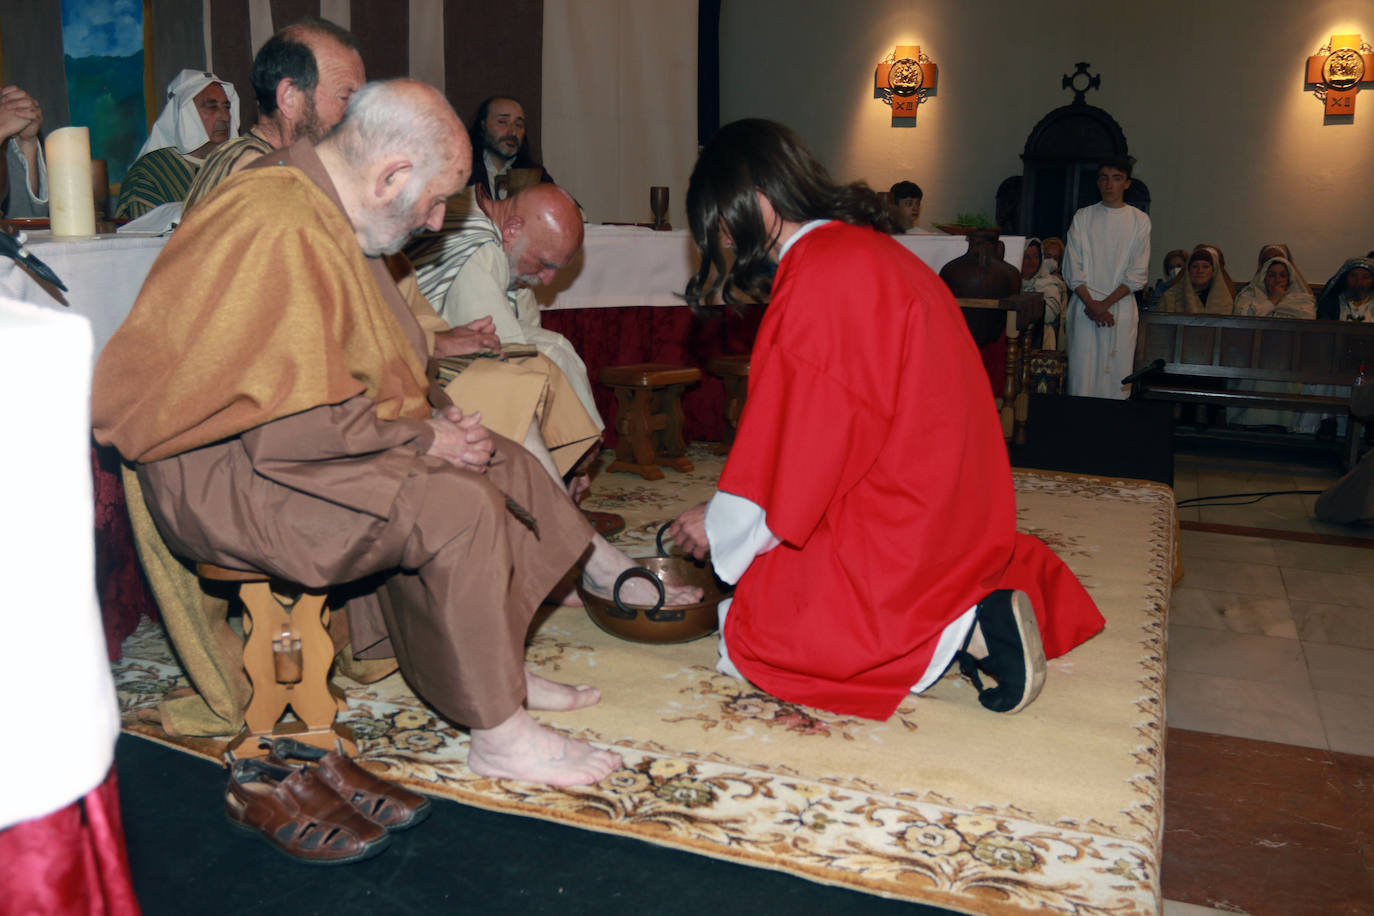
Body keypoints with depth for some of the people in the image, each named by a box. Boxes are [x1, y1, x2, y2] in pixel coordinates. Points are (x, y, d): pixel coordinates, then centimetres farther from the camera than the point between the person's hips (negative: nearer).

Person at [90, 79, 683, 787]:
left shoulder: (322, 205, 9)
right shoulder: (281, 232, -26)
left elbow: (360, 357, 20)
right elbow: (298, 427, -29)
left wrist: (434, 412, 4)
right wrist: (423, 438, -16)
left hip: (276, 432, 11)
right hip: (225, 475, -11)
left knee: (499, 462, 7)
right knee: (457, 506, -26)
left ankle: (503, 671, 12)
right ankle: (498, 734, -12)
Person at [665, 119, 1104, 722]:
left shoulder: (820, 277, -20)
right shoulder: (872, 248, 12)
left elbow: (803, 440, -18)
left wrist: (720, 527, -2)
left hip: (898, 531, -10)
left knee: (745, 632, -5)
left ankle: (957, 632, -10)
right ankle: (975, 610, 6)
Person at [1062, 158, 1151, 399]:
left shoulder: (1139, 221, 8)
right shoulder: (1083, 218, 9)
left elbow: (1138, 273, 1)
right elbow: (1073, 269, 3)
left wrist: (1105, 303, -10)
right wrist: (1091, 304, -9)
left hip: (1121, 309, 0)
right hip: (1084, 307, 0)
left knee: (1116, 374, -3)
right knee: (1081, 373, -5)